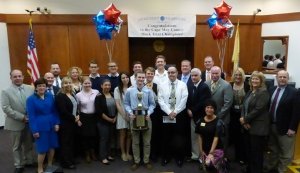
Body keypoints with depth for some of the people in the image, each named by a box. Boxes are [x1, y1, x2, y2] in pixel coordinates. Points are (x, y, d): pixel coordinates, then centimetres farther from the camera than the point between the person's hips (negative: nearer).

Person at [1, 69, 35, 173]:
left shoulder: (30, 89, 0)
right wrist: (22, 117, -19)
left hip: (29, 122, 3)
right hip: (15, 124, -2)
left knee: (28, 144, 17)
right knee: (16, 146, 13)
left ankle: (29, 161, 35)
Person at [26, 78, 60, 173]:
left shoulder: (50, 96, 2)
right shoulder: (31, 99, -7)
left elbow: (54, 111, 7)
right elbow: (31, 116, -9)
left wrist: (57, 123, 0)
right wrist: (34, 130, -12)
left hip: (52, 125, 4)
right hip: (40, 127, -4)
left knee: (52, 145, 12)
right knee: (42, 148, 3)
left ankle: (50, 165, 34)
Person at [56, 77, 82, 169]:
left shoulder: (72, 95, 12)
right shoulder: (60, 96, -14)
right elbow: (63, 111, -22)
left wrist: (77, 118, 1)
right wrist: (74, 118, -13)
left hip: (73, 122, 8)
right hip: (65, 123, -8)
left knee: (72, 142, 15)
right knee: (65, 142, 2)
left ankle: (71, 160, 27)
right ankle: (66, 162, 13)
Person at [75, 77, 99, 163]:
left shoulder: (96, 92, -4)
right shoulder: (78, 95, -3)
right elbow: (77, 108, 4)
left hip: (94, 116, 1)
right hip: (84, 117, 0)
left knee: (93, 135, 8)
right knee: (85, 136, 7)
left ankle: (93, 153, 28)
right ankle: (87, 154, 24)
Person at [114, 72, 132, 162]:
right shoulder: (117, 89, -2)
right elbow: (117, 104, -5)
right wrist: (124, 115, -9)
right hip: (122, 115, -1)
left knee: (129, 135, 10)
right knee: (123, 135, 8)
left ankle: (128, 152, 24)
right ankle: (123, 153, 22)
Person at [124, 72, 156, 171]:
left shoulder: (148, 91, -3)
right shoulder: (129, 91, 0)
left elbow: (152, 104, 0)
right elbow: (126, 104, 3)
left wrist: (149, 113, -14)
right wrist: (130, 113, -11)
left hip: (146, 117, 0)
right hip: (134, 117, 1)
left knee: (147, 142, 9)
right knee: (135, 142, 11)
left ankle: (146, 161, 24)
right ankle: (136, 161, 25)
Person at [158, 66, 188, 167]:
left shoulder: (182, 85, -1)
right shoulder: (162, 85, 2)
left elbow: (184, 100, -8)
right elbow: (161, 100, -5)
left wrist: (175, 112, -13)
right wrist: (169, 112, -13)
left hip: (179, 115, -1)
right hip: (166, 115, 1)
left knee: (179, 137, 7)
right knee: (166, 137, 10)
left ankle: (179, 158, 24)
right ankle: (166, 157, 27)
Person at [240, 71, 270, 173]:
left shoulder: (263, 92, -10)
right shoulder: (250, 92, 13)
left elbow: (258, 109, -18)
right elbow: (244, 106, 10)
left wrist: (245, 119, -13)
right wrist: (242, 118, -6)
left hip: (258, 127, -7)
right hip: (247, 126, 7)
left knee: (256, 152, 2)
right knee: (249, 150, 16)